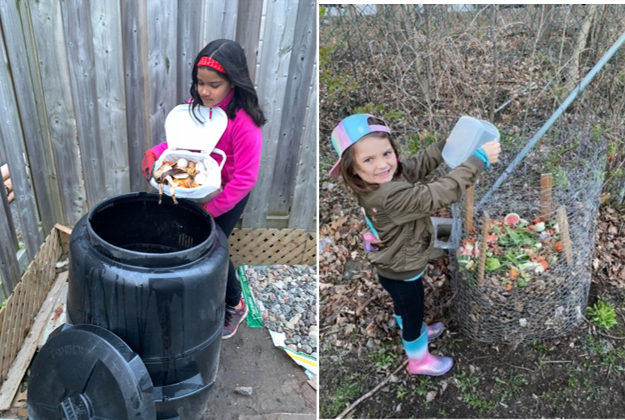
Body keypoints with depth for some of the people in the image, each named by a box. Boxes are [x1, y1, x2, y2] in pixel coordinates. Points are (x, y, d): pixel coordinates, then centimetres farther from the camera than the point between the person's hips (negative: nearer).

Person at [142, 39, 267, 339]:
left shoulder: (244, 122, -28)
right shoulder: (196, 104, -7)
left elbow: (245, 179, -26)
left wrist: (211, 209, -23)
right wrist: (156, 152, -12)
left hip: (229, 195, -7)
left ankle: (234, 305, 26)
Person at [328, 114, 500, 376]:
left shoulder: (378, 181, -16)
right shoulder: (389, 197, -42)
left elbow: (419, 164, -5)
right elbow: (439, 194, -43)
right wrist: (479, 160, -38)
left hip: (393, 266, 8)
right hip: (401, 272, -7)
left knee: (404, 307, 34)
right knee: (413, 312, 20)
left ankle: (415, 334, 63)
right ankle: (419, 360, 48)